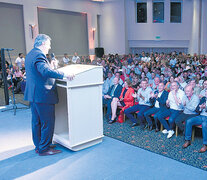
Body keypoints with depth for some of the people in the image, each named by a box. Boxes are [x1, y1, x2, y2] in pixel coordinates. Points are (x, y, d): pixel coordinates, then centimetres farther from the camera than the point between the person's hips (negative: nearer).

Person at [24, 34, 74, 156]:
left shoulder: (30, 54, 17)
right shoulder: (39, 55, -16)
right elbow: (46, 71, -31)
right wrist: (64, 75, -32)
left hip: (34, 94, 11)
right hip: (43, 95, -11)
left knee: (36, 122, 16)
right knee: (48, 122, -1)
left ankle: (38, 146, 28)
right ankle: (44, 148, 8)